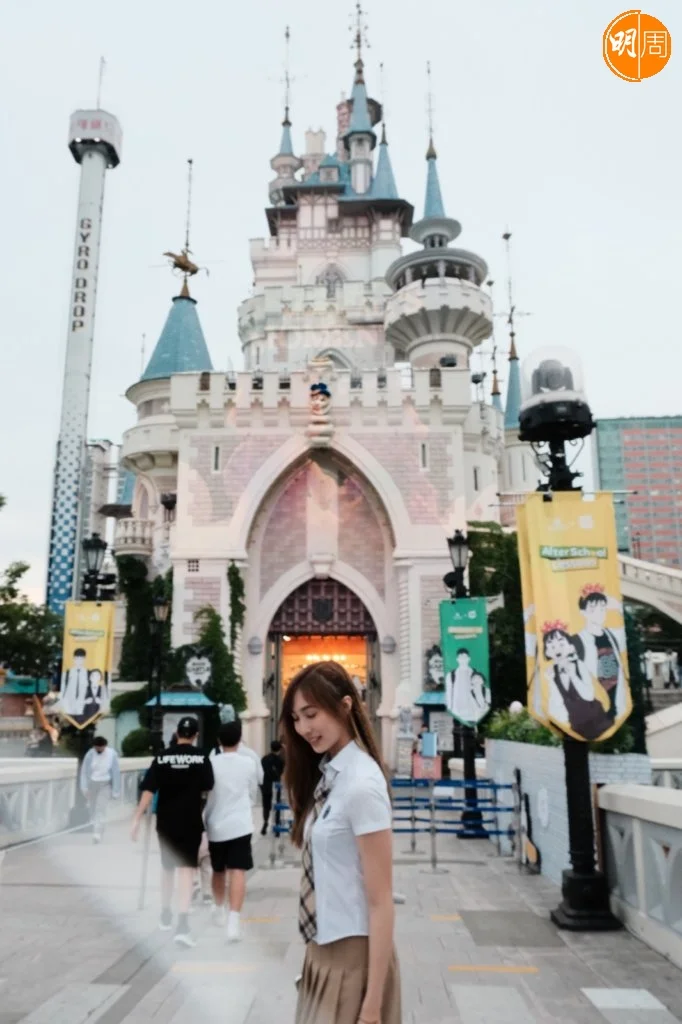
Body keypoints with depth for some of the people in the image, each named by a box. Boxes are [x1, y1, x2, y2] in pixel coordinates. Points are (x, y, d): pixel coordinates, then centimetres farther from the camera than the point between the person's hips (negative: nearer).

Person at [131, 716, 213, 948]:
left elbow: (149, 790, -8)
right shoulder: (201, 758, -5)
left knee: (168, 867, 20)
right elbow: (207, 791, 4)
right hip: (190, 822, -2)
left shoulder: (162, 757, -2)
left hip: (166, 821, 3)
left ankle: (165, 916, 35)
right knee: (186, 869, -3)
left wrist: (137, 819, -5)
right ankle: (182, 926, -13)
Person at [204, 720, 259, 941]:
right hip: (240, 825, -2)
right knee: (237, 872, -6)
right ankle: (233, 920, -18)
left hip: (216, 826, 2)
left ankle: (219, 910, 38)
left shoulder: (211, 763, -3)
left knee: (219, 871, 20)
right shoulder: (248, 763, 0)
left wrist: (201, 825, 17)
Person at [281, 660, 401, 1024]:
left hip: (353, 954, -7)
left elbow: (380, 902, -18)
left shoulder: (361, 784, -20)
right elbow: (321, 868, 5)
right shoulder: (325, 774, 3)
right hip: (323, 949, 7)